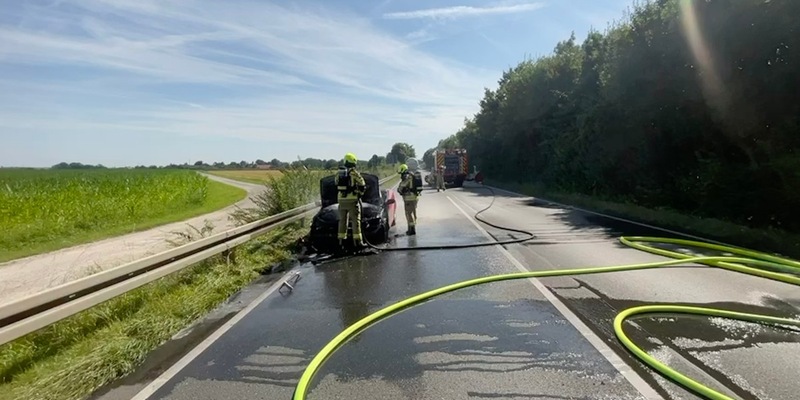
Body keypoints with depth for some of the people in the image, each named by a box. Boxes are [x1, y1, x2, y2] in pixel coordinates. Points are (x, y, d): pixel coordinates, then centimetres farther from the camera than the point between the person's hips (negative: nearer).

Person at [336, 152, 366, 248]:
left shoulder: (338, 173, 7)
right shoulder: (354, 173, -9)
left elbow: (337, 185, 13)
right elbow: (362, 185, -6)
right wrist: (360, 194, 10)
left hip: (341, 199, 5)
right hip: (352, 199, -5)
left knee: (342, 220, 14)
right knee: (355, 220, -1)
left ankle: (341, 240, 18)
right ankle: (357, 241, -3)